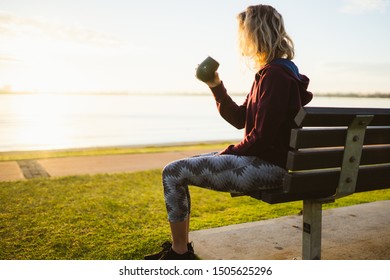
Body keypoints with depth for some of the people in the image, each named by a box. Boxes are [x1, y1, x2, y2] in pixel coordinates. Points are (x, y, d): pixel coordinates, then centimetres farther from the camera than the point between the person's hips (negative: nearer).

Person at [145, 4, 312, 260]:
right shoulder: (271, 72, 15)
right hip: (259, 159, 11)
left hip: (268, 166, -11)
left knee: (173, 173, -12)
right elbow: (241, 120, 15)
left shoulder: (275, 75, -17)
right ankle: (181, 246, 19)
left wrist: (229, 153, -8)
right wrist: (216, 87, 7)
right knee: (180, 167, 13)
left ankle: (180, 253, 4)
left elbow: (262, 137, -22)